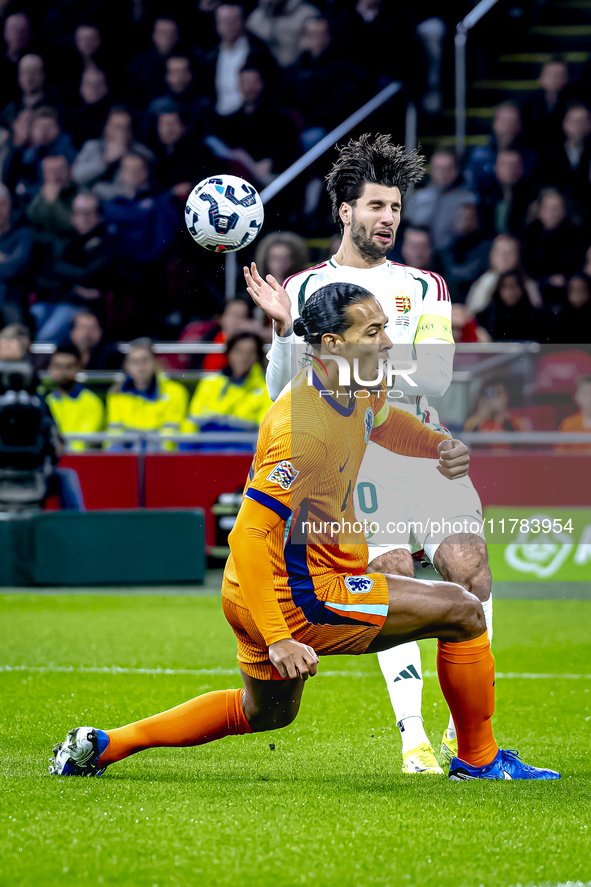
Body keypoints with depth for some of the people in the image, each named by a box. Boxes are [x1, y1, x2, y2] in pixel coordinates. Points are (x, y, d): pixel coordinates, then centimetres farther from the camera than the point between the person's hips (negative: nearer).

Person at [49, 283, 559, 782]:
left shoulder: (361, 391, 1)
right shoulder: (304, 429, -28)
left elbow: (385, 422, 27)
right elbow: (249, 536, -30)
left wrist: (439, 446, 5)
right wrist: (277, 639, -33)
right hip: (299, 600, -10)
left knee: (263, 714, 30)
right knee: (463, 613, -5)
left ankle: (101, 746, 31)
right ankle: (478, 760, 11)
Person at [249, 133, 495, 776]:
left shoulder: (424, 287, 13)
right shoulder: (304, 289, 11)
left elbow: (436, 378, -2)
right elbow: (283, 394, 7)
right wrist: (283, 331, -10)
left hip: (422, 449, 2)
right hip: (349, 454, -2)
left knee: (469, 567, -12)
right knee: (394, 579, -15)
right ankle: (412, 738, -13)